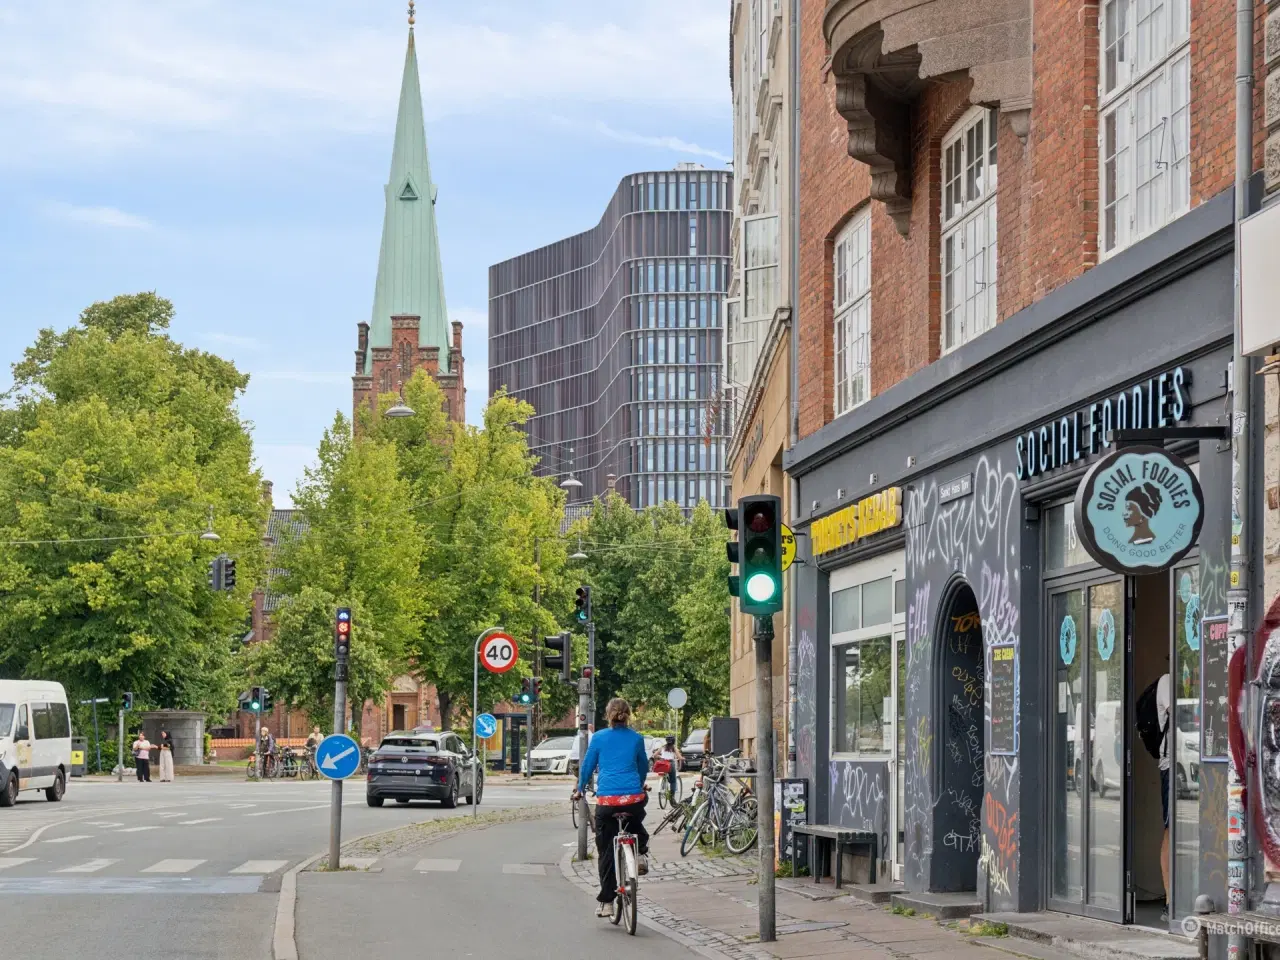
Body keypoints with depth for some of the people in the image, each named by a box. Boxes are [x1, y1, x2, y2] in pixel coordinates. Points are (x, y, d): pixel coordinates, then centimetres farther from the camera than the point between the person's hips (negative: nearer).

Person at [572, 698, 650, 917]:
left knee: (606, 852, 7)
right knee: (636, 825, 37)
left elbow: (587, 766, 12)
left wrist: (580, 790, 29)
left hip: (606, 800, -1)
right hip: (633, 798, 1)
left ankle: (606, 901, 7)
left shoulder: (599, 738, 5)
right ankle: (641, 854, 12)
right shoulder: (636, 738, 9)